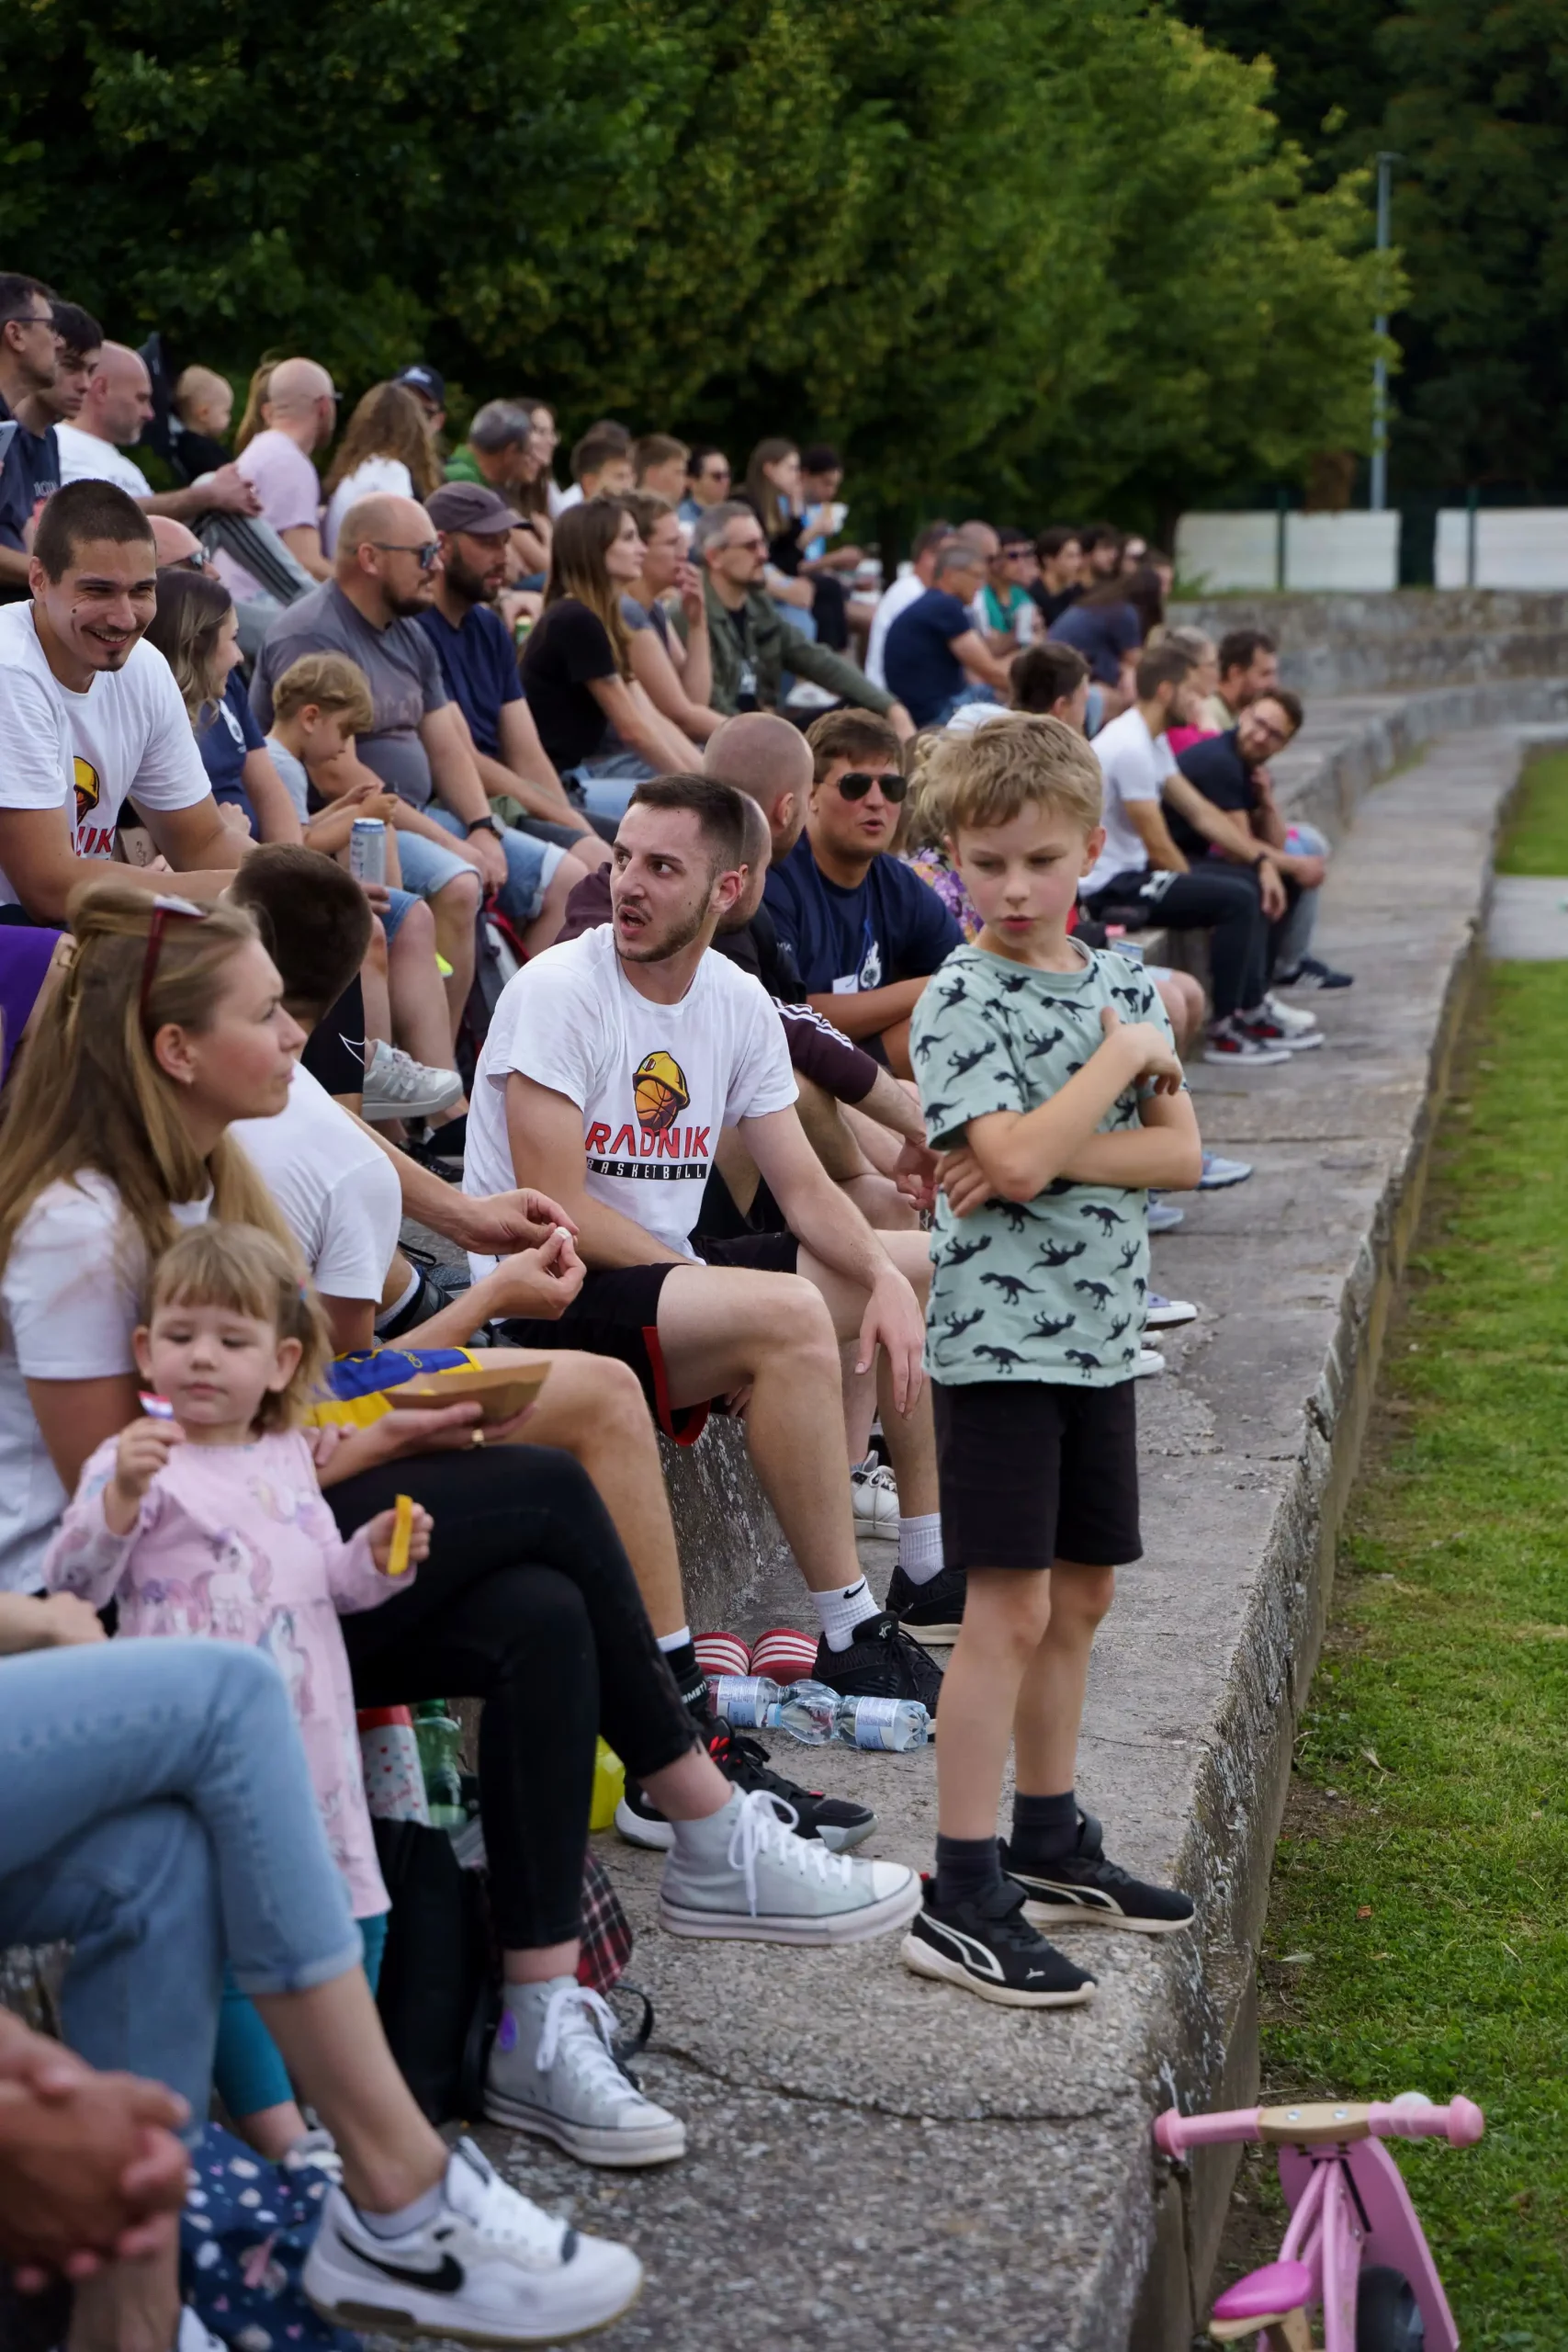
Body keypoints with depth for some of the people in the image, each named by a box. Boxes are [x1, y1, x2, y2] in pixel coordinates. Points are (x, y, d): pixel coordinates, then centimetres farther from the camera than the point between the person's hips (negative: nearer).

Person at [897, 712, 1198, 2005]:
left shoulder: (1124, 982, 8)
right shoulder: (960, 1001, -11)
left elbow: (1183, 1154, 0)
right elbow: (1017, 1160, -23)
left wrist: (1053, 1150, -15)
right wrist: (1122, 1058, -13)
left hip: (1100, 1330, 7)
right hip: (1000, 1337, -7)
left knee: (1081, 1593, 15)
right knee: (1010, 1609, -8)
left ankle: (1047, 1842, 30)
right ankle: (962, 1900, -4)